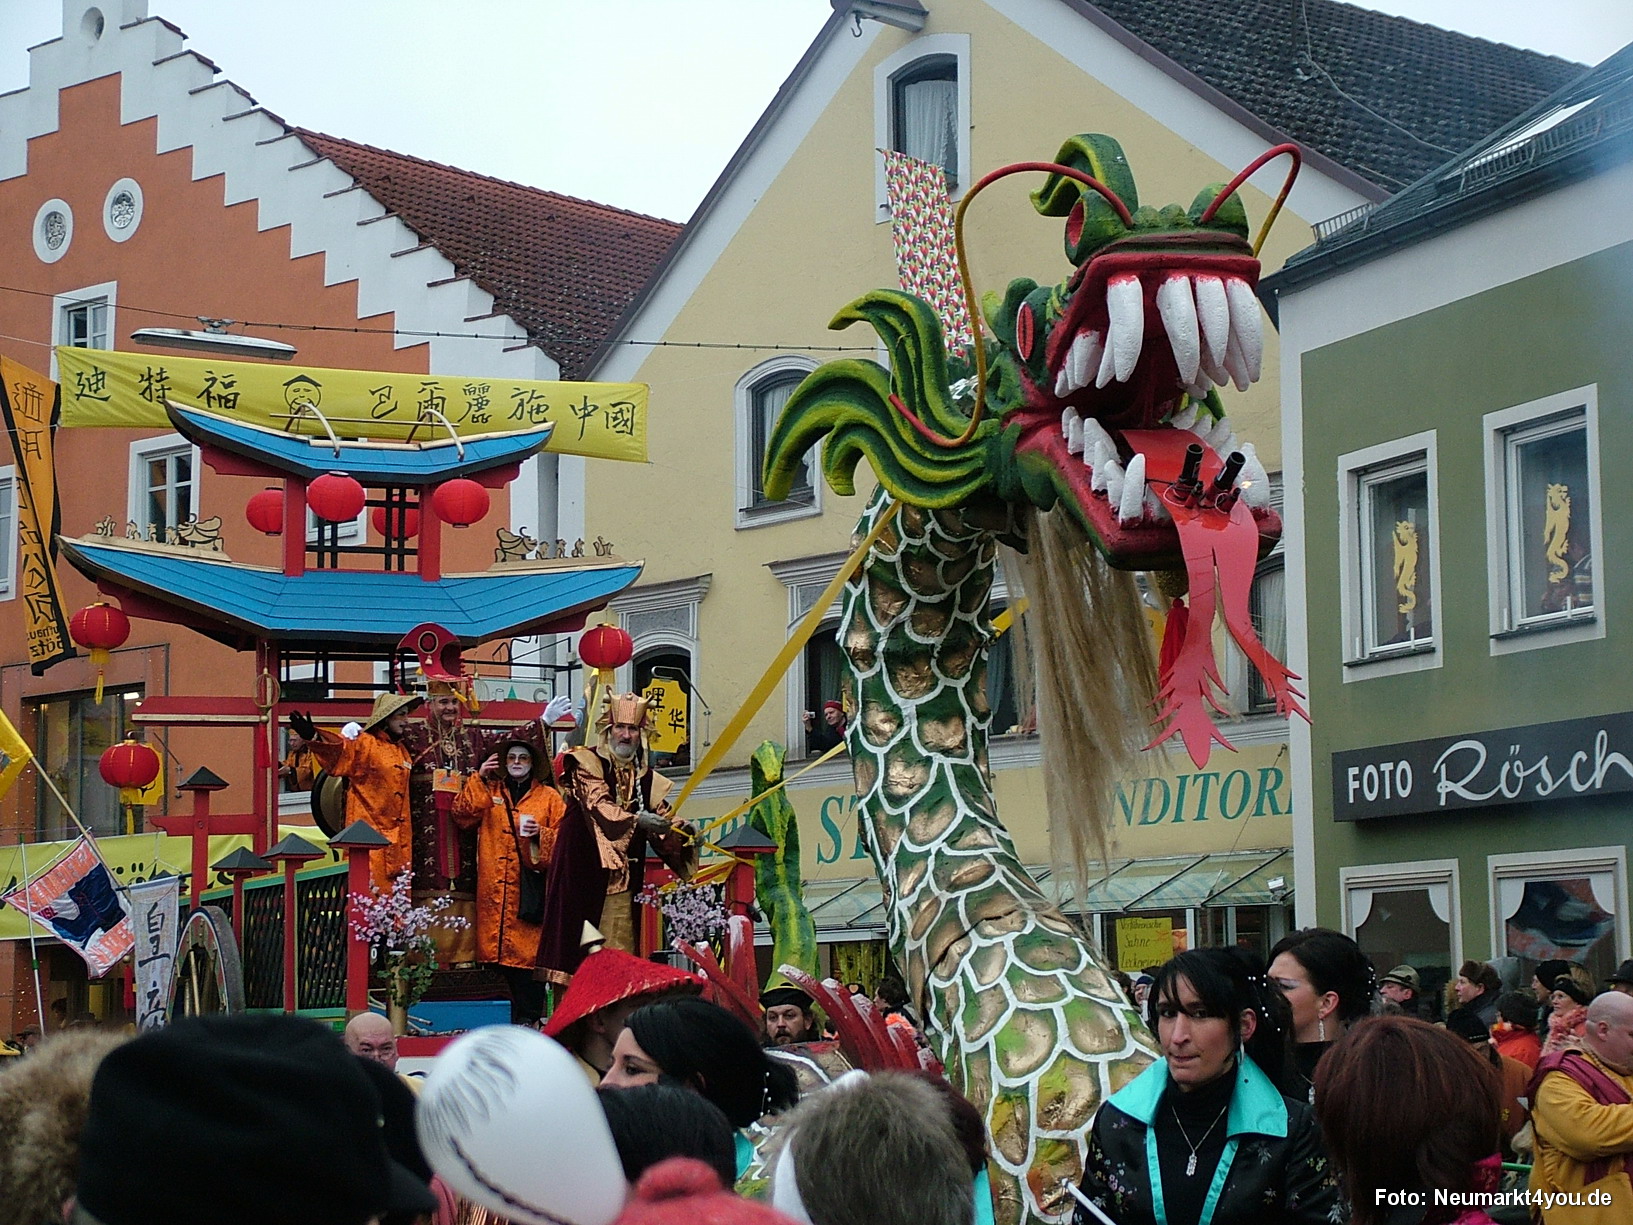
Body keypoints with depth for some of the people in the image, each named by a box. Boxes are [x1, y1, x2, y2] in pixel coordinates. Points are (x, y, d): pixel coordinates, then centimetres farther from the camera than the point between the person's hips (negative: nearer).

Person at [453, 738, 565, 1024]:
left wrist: (541, 834, -13)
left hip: (531, 889, -3)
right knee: (501, 955, -2)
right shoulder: (489, 793, 18)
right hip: (494, 888, 3)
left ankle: (528, 1017, -5)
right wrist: (479, 778, 0)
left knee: (529, 953, -9)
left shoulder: (550, 796, 11)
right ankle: (522, 1012, 5)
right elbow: (462, 816, 4)